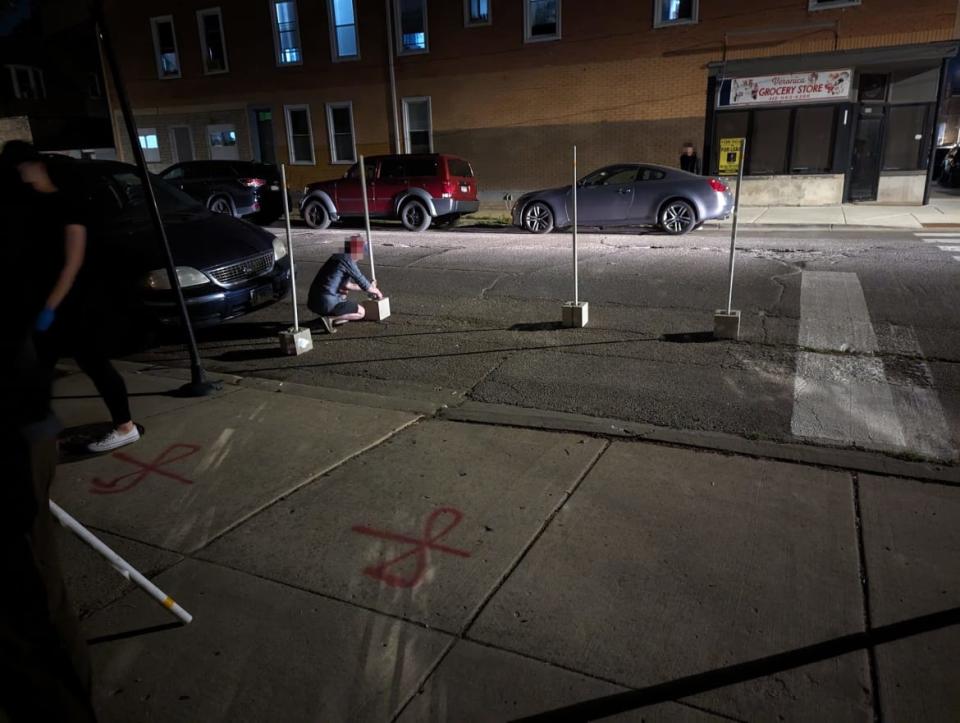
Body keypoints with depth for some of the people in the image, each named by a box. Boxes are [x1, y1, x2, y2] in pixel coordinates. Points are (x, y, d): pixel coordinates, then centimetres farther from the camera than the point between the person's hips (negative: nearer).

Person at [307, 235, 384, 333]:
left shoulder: (338, 257, 18)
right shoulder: (348, 260, -9)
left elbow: (346, 285, 27)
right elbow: (363, 283, -4)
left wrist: (369, 287, 31)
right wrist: (376, 291, 16)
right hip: (327, 302, -9)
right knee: (361, 312, 8)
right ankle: (330, 319, -11)